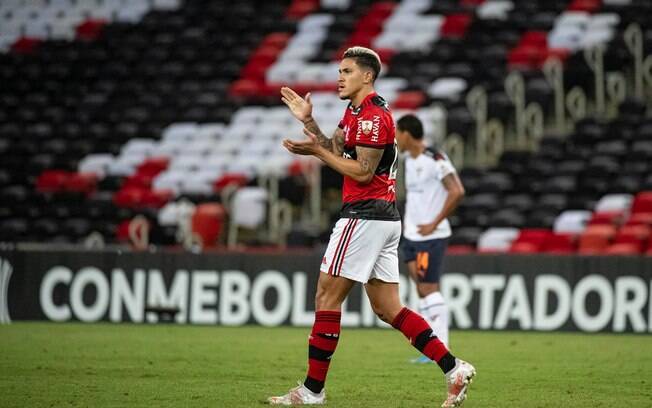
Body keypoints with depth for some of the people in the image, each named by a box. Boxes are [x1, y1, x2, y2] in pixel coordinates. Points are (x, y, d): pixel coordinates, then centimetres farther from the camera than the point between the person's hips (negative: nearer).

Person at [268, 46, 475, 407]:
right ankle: (453, 368, 3)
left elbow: (362, 171, -17)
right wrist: (308, 121, 12)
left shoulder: (373, 115, -13)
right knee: (387, 309, 8)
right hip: (385, 218, 11)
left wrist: (316, 150, -14)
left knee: (327, 297, -6)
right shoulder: (354, 112, 19)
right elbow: (335, 152, 19)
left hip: (364, 216, -11)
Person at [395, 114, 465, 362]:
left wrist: (434, 224, -17)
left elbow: (457, 192, -20)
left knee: (429, 289, -9)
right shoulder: (409, 160, 13)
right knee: (422, 290, 6)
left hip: (431, 236, -9)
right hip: (411, 235, 9)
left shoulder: (435, 160, -14)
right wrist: (407, 220, 13)